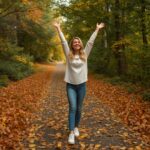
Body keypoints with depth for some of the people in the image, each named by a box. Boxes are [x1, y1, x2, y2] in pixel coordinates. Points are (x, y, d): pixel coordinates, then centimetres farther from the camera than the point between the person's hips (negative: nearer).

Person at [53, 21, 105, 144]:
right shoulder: (69, 54, 1)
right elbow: (63, 42, -2)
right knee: (72, 108, -10)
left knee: (79, 108, 12)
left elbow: (90, 42, 4)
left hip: (82, 85, 2)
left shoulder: (84, 54, 4)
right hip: (71, 85, -2)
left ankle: (76, 127, 31)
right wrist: (58, 28, -4)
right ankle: (71, 133, -8)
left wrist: (97, 29, 5)